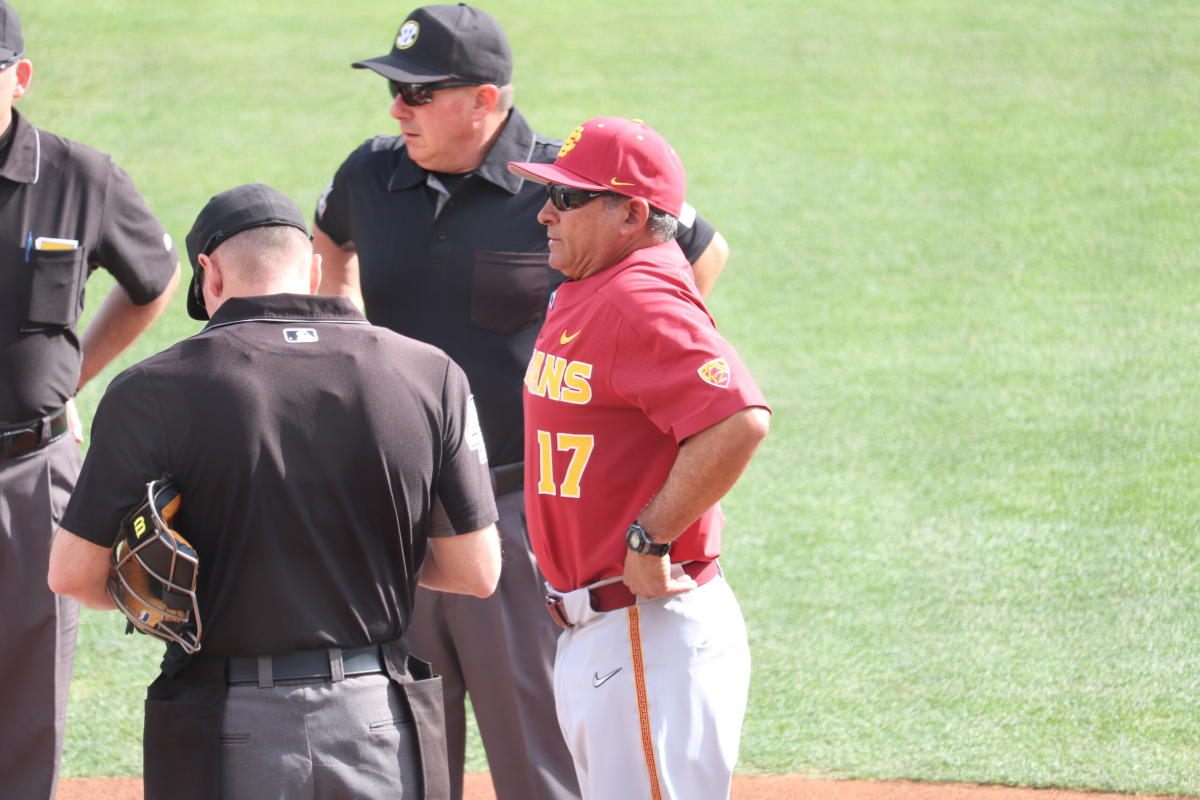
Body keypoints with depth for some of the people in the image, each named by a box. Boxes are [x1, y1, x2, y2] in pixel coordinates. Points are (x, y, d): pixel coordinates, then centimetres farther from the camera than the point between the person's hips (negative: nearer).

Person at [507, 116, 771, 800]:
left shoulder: (642, 301, -18)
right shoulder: (580, 296, 13)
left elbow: (739, 423, -30)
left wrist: (649, 540, -23)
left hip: (654, 634, -11)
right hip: (591, 634, 11)